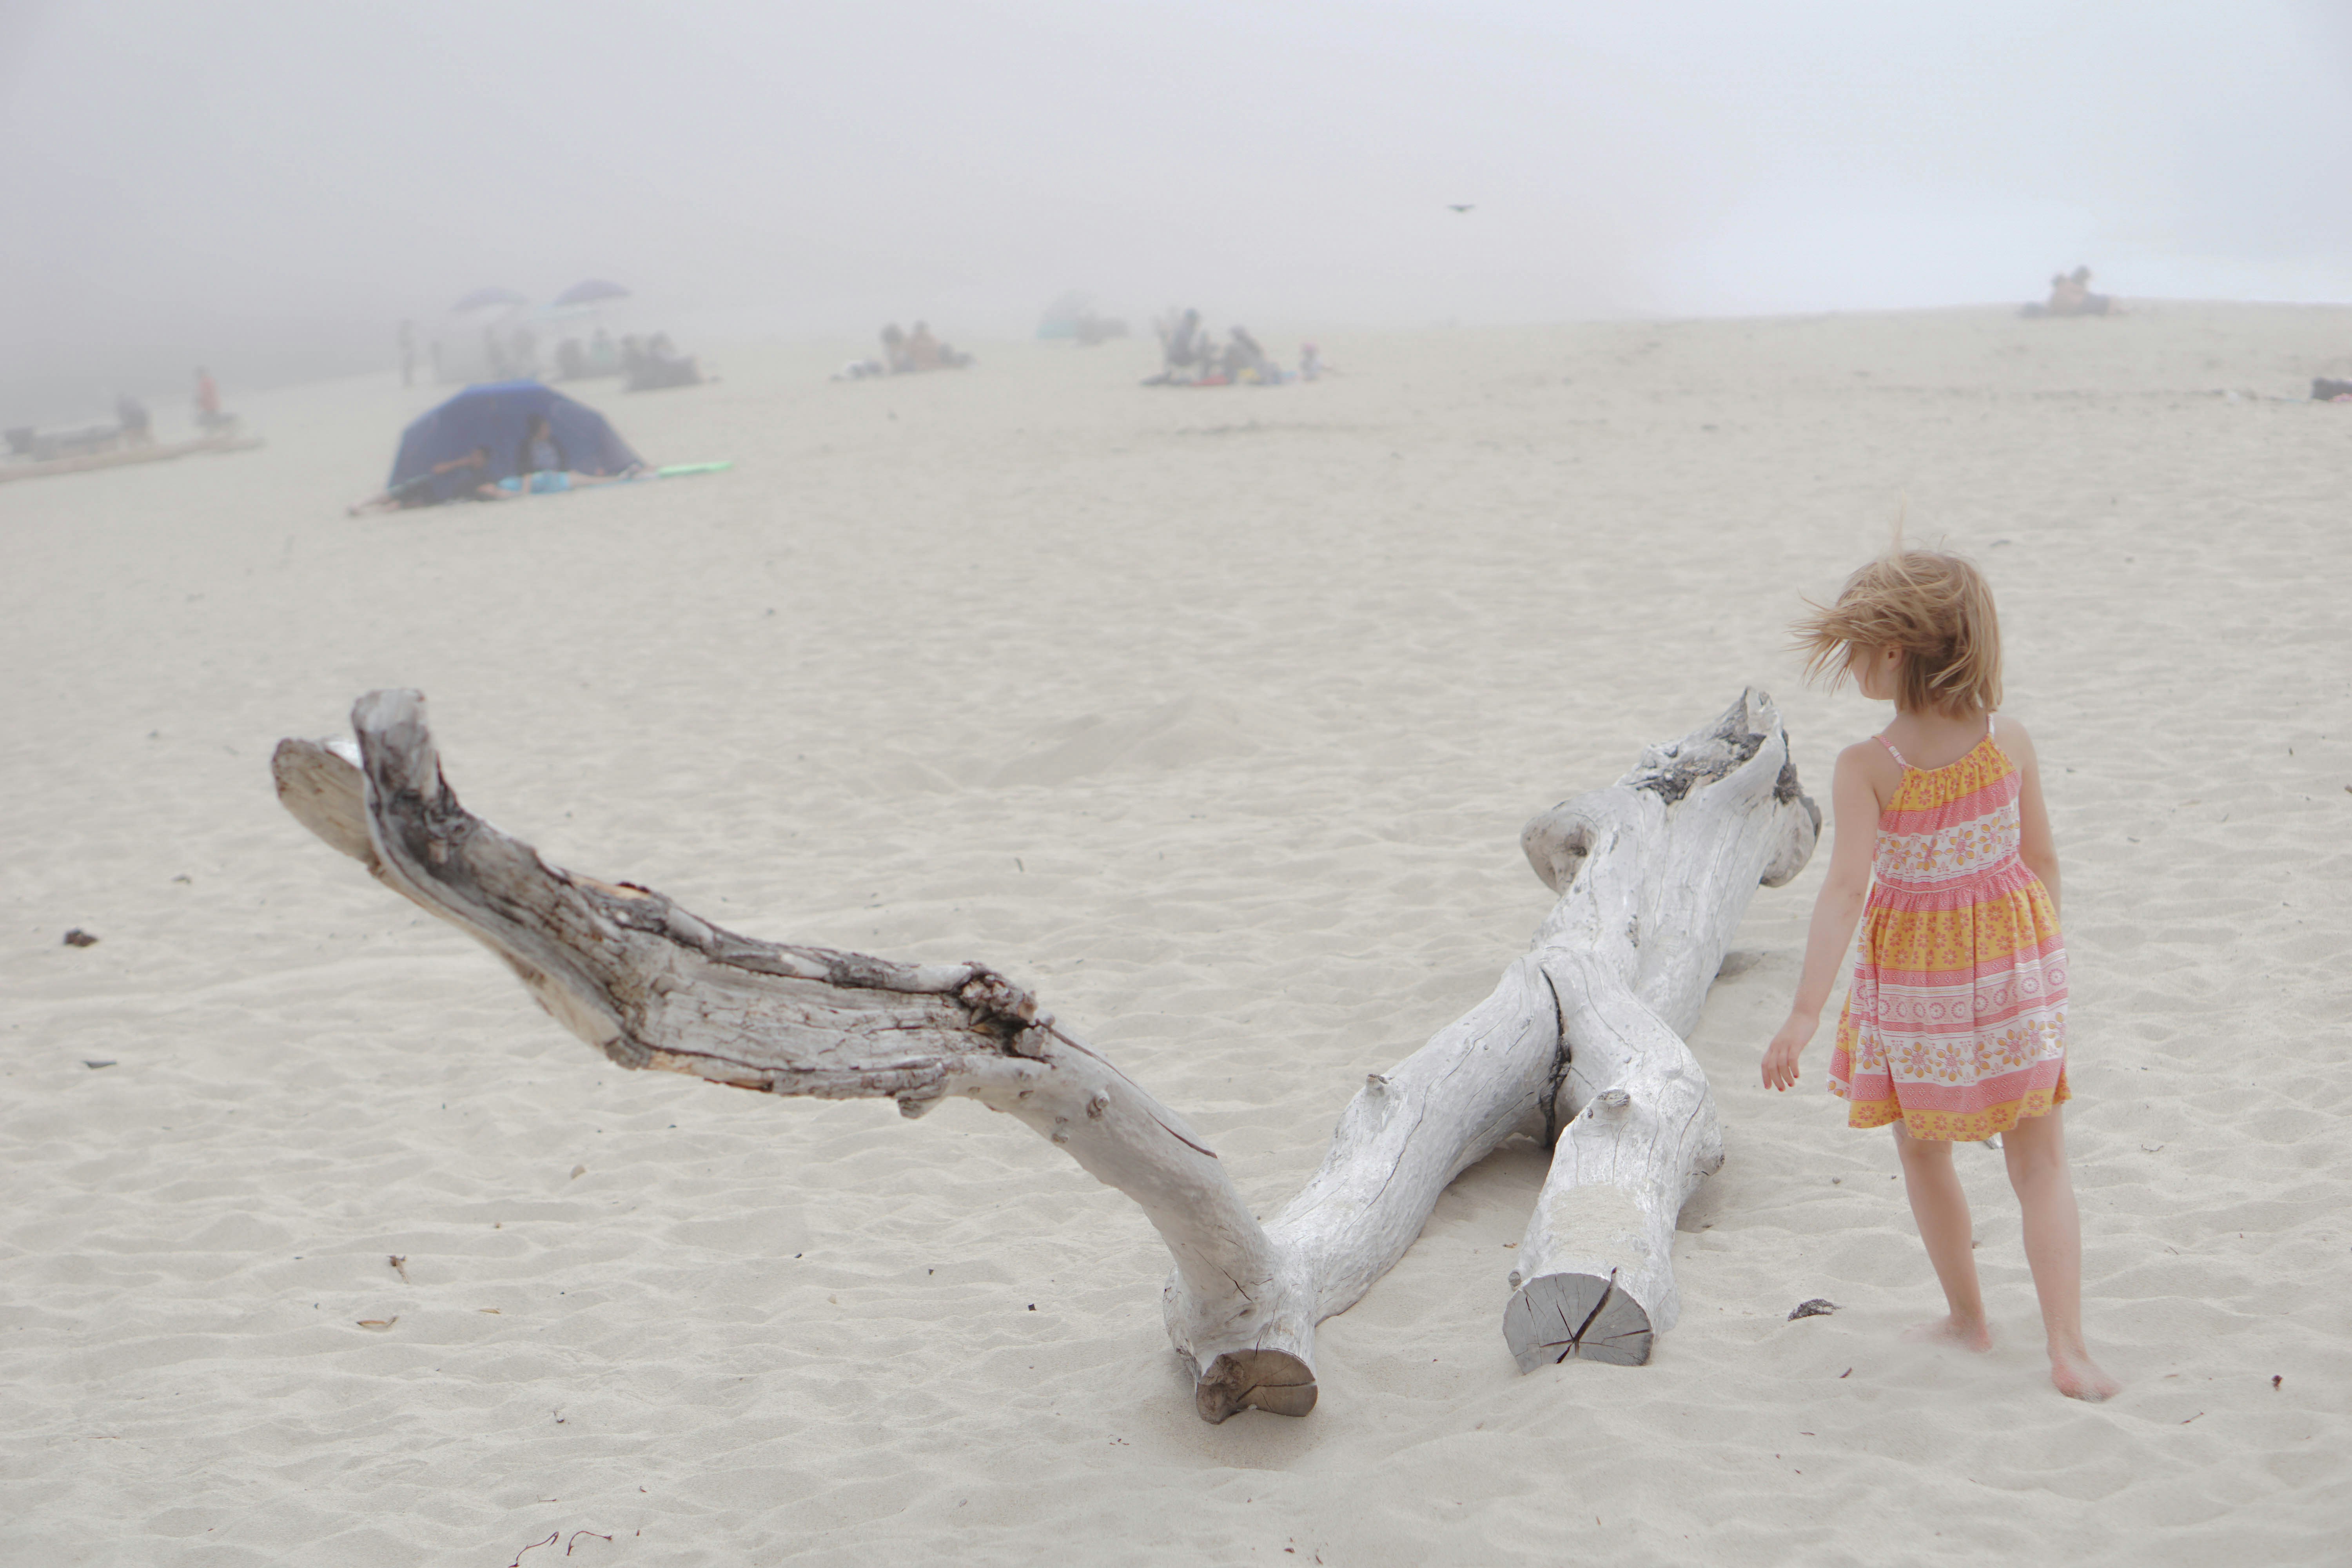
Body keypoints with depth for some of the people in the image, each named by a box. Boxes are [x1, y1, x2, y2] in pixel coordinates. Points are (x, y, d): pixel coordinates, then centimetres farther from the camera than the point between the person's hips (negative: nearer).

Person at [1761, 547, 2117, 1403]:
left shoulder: (1866, 768, -20)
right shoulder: (2011, 743, -9)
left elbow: (1846, 888, -26)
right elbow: (2044, 862, 0)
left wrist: (1804, 1013, -27)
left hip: (1915, 975, -3)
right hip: (2015, 958, 3)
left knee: (1924, 1150, 20)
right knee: (2040, 1160, 8)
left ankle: (1968, 1317, 32)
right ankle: (2067, 1349, 0)